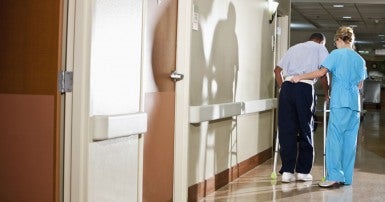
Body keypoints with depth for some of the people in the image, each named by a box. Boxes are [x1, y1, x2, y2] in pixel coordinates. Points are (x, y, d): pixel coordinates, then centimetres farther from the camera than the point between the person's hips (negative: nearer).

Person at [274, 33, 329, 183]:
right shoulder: (320, 48, 16)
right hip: (305, 88, -3)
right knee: (305, 131, 7)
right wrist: (327, 93, 14)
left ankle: (287, 171, 4)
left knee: (286, 130, 4)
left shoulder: (294, 48, 28)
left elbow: (277, 69, 21)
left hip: (287, 86, 4)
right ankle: (303, 171, 11)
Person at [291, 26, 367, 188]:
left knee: (334, 137, -7)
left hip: (339, 102, -6)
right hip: (355, 104, 6)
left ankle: (334, 175, -14)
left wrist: (300, 77, -3)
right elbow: (360, 85, 18)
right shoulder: (360, 60, 17)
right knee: (350, 140, 6)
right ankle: (347, 177, 8)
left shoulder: (336, 54, 1)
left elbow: (321, 72, -9)